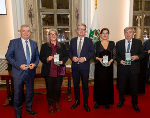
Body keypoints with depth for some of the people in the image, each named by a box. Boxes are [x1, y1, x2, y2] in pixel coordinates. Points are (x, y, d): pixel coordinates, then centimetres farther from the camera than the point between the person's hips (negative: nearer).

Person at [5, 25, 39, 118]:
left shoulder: (34, 43, 7)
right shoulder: (13, 42, -4)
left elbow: (37, 56, 12)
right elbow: (8, 56, -7)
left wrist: (35, 64, -9)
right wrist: (19, 65, -18)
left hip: (31, 72, 4)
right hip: (18, 72, -3)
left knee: (30, 92, 17)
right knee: (18, 94, 9)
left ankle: (29, 108, 40)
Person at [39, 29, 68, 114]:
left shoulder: (62, 46, 11)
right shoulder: (44, 46, 7)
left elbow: (66, 55, 11)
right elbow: (41, 57, 4)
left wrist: (62, 61, -8)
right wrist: (46, 59, -16)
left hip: (59, 71, 1)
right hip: (48, 71, -1)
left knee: (58, 88, 8)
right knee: (49, 89, 5)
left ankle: (57, 103, 28)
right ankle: (50, 105, 22)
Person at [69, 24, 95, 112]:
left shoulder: (89, 41, 2)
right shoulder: (73, 40, 9)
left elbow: (92, 52, -2)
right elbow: (70, 51, 10)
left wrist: (85, 58, -16)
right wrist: (72, 57, -10)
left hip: (85, 66, -2)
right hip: (75, 66, 3)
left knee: (85, 85, 6)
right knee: (76, 84, 13)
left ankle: (86, 103, 21)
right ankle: (77, 101, 32)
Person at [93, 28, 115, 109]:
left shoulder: (112, 43, 6)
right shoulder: (97, 44, 3)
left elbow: (114, 55, 6)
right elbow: (94, 55, 3)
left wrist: (111, 60, -12)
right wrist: (99, 59, -15)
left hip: (109, 66, 1)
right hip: (99, 66, -1)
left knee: (108, 83, 6)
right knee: (99, 83, 3)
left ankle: (107, 102, 20)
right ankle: (98, 101, 17)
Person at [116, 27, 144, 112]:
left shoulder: (138, 42, 3)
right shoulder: (119, 43, 5)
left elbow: (142, 54, 4)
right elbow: (116, 55, 7)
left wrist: (137, 57, -16)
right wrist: (120, 60, -11)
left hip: (134, 69, 0)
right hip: (122, 68, 1)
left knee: (134, 87, 9)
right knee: (121, 87, 13)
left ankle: (135, 104, 30)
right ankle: (121, 101, 36)